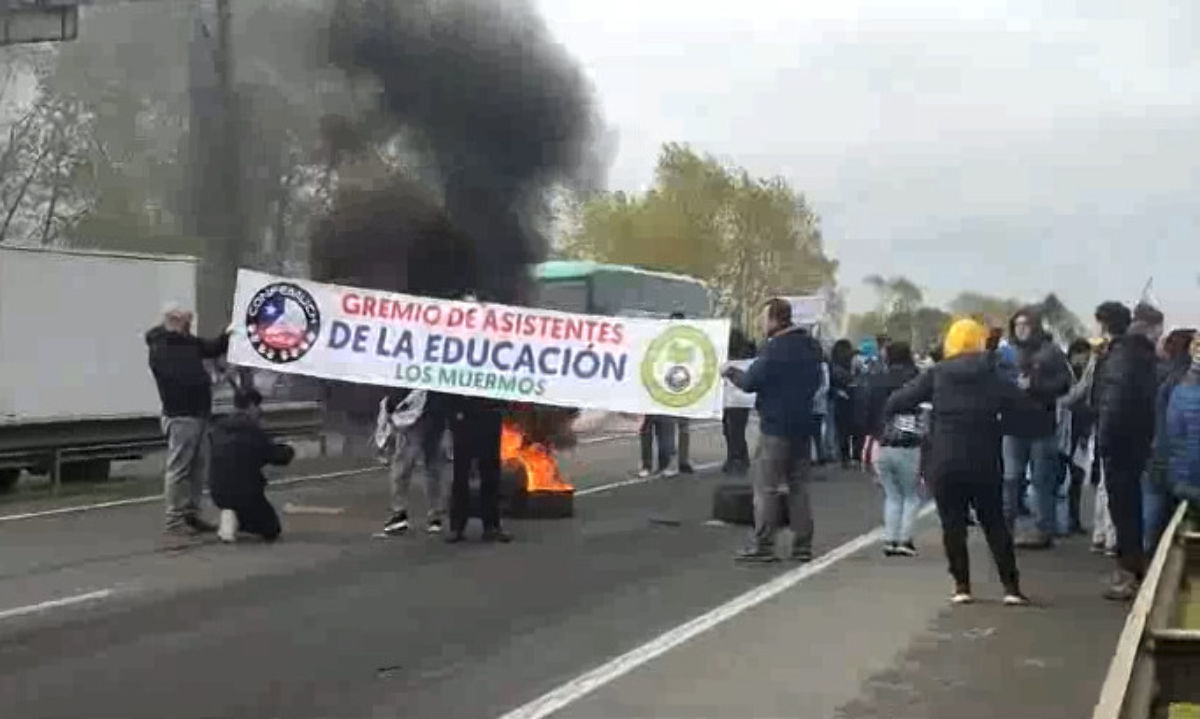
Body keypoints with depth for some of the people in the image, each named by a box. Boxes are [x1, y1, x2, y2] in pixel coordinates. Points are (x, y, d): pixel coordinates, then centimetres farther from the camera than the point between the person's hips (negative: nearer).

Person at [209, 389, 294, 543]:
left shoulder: (219, 427, 3)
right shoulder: (254, 430, -12)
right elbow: (274, 455, -4)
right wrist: (288, 451, 20)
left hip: (218, 494, 4)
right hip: (247, 493, -4)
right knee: (271, 531, 16)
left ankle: (230, 517, 10)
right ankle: (236, 519, -8)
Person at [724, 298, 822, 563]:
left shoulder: (776, 347, -16)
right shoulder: (811, 346, 10)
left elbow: (751, 382, -14)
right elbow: (816, 381, 20)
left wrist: (732, 373, 4)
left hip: (776, 425, -8)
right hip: (802, 425, 8)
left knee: (766, 487, -3)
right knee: (799, 486, 12)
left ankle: (762, 545, -3)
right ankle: (803, 545, 13)